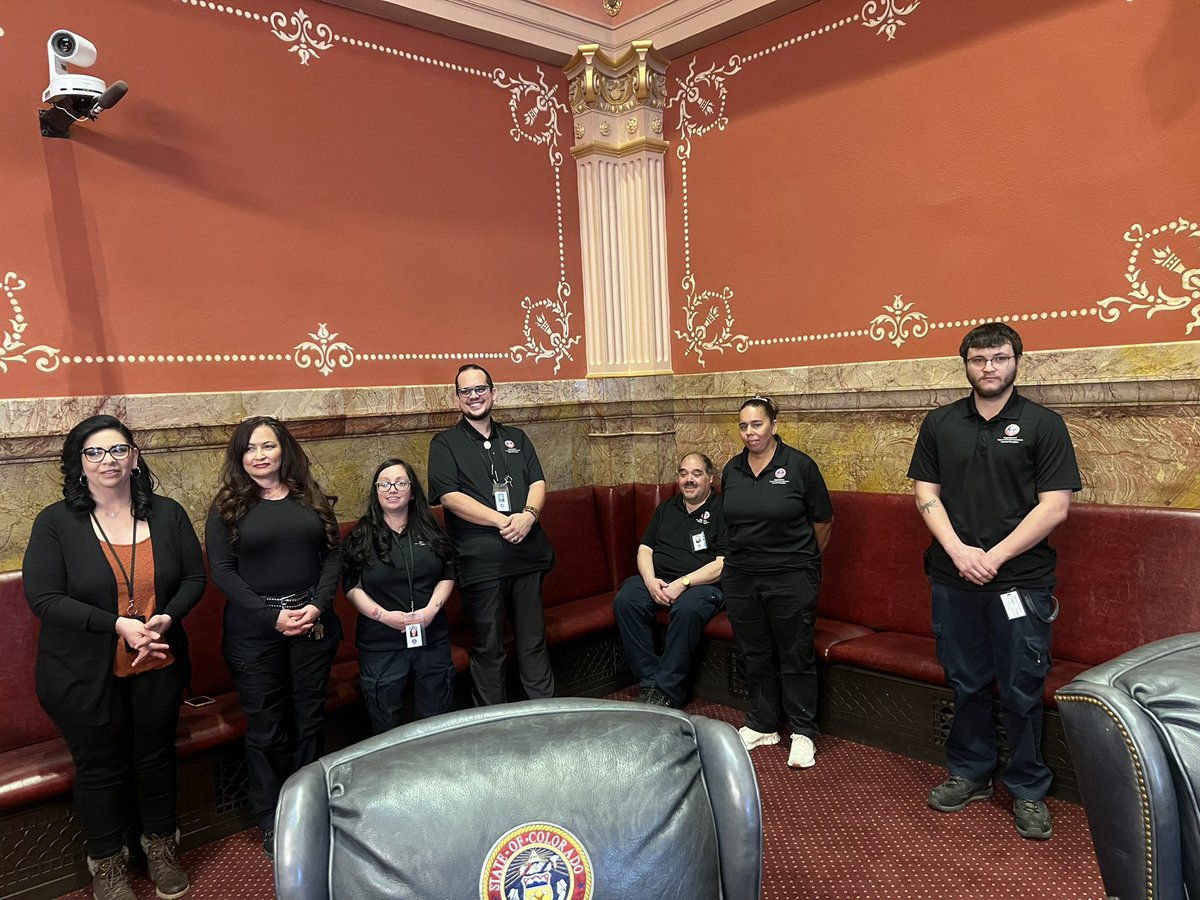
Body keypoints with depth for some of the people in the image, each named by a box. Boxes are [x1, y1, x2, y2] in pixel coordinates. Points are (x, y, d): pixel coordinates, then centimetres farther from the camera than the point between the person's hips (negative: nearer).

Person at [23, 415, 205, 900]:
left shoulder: (167, 514, -3)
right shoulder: (56, 522, -11)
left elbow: (194, 577, 1)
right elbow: (43, 598, -16)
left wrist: (167, 618, -18)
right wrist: (118, 625, -24)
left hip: (158, 666, 3)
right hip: (86, 675, -2)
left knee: (157, 755, 19)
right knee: (100, 767, 14)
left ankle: (161, 846, 41)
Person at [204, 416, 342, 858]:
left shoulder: (310, 498, 6)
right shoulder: (227, 507, -1)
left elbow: (332, 554, 4)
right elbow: (221, 571, -7)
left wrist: (317, 606, -11)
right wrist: (272, 615, -16)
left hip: (313, 621, 3)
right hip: (255, 629, -2)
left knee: (309, 717, 12)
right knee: (265, 726, 6)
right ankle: (271, 820, 24)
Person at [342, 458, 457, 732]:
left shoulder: (431, 531, 4)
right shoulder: (362, 537, -3)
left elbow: (447, 575, 4)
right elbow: (352, 587, -5)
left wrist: (432, 608, -12)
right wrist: (383, 615, -18)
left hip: (432, 638, 2)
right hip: (380, 645, -2)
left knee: (435, 717, 16)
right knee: (386, 724, 11)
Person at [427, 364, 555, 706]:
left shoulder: (516, 438, 17)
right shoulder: (445, 444, 3)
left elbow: (537, 482, 9)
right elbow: (449, 496, -9)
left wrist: (528, 515, -13)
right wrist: (502, 521, -17)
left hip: (527, 553, 4)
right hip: (480, 560, -4)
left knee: (533, 640, 13)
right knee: (488, 646, 6)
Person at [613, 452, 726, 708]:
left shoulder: (721, 511, 1)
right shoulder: (666, 509, 20)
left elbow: (723, 563, -8)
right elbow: (645, 548, 15)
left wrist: (683, 583, -17)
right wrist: (650, 581, -6)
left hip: (702, 582, -5)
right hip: (657, 579, 5)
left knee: (688, 608, -38)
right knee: (624, 600, -24)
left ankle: (667, 690, -25)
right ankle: (649, 682, -18)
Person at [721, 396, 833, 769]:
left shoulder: (799, 465, -9)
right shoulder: (732, 469, 5)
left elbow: (823, 521, 0)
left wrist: (805, 560, 10)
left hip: (792, 580, -4)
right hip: (741, 578, 5)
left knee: (796, 657, 6)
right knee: (755, 655, 15)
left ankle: (803, 732, 21)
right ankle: (761, 725, 30)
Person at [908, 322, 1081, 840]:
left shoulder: (1043, 425, -2)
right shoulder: (940, 424, 6)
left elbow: (1055, 506, -8)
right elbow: (926, 494, 4)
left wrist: (995, 556, -14)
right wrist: (959, 551, -10)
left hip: (1021, 582, -2)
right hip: (954, 581, 3)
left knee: (1022, 691, 6)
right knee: (966, 683, 14)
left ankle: (1028, 791, 24)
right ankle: (970, 773, 31)